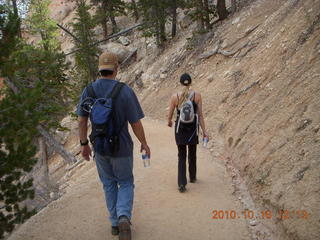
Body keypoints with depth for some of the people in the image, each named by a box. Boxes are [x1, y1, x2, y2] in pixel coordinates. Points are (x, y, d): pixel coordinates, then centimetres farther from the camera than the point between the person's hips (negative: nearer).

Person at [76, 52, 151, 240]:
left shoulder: (88, 90, -7)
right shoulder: (125, 91, -18)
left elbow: (82, 120, 0)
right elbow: (136, 123, -14)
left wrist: (84, 144, 11)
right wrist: (144, 143, 1)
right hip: (122, 148, -3)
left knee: (109, 184, 20)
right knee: (125, 183, 15)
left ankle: (115, 223, 27)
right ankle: (124, 216, -8)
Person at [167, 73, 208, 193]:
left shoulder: (175, 96, -8)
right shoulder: (197, 95, -7)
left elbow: (170, 115, 0)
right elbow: (200, 115, -6)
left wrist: (169, 122, 22)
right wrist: (204, 131, 1)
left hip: (180, 128, -1)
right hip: (193, 128, 1)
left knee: (181, 156, 8)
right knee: (192, 154, 21)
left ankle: (182, 183, -2)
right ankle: (192, 177, 39)